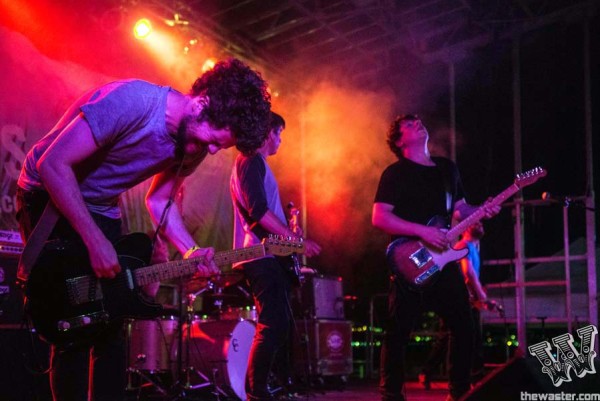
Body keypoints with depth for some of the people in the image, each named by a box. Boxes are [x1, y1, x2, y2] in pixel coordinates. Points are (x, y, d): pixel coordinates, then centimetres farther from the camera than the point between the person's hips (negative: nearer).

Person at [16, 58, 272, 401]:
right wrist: (95, 241, -30)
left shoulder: (193, 141, -7)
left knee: (110, 328, 5)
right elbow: (53, 164, -31)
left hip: (101, 208, 7)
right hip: (49, 197, -7)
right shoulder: (132, 101, -32)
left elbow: (159, 200, 6)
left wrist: (192, 252, -12)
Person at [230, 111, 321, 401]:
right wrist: (295, 239, -20)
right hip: (262, 255, -11)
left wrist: (289, 233, 14)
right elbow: (257, 208, -19)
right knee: (273, 325, -14)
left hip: (267, 256, 11)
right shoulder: (252, 160, -7)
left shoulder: (255, 162, 25)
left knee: (278, 323, 12)